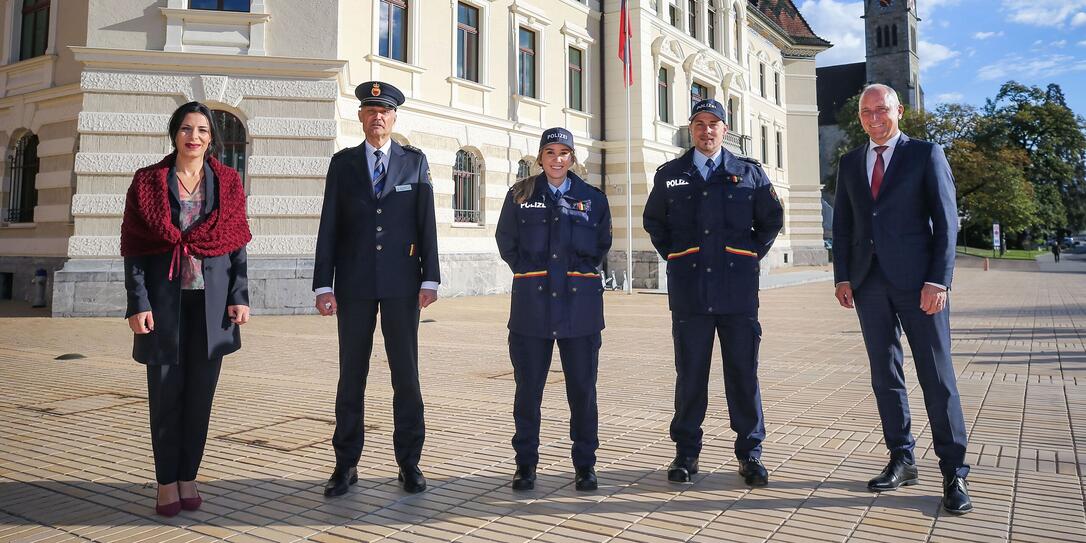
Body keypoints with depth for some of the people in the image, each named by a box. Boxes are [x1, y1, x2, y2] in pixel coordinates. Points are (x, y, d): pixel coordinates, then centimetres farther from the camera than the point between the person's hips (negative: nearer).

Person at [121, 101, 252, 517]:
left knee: (200, 392, 5)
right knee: (166, 391, 2)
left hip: (212, 299, 1)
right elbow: (133, 247, 1)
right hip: (165, 297, -1)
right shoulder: (148, 182, 4)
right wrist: (138, 302, -7)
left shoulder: (228, 182, 7)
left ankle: (187, 477, 17)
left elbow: (238, 243, 6)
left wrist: (240, 295, -3)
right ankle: (167, 482, 14)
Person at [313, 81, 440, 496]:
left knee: (406, 373, 3)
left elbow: (427, 223, 3)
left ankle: (409, 462, 14)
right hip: (354, 283, 1)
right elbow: (328, 227, 4)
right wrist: (323, 285, -3)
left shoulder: (415, 161, 7)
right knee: (351, 374, 6)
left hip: (401, 282, 0)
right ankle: (346, 464, 16)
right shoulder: (343, 163, 9)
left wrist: (429, 279, -4)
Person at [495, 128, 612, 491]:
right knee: (528, 388, 4)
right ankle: (525, 464, 17)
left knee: (582, 389, 4)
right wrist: (528, 273, 9)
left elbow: (602, 243, 19)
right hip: (532, 305, 0)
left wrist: (582, 273, 12)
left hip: (580, 305, 1)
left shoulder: (593, 198, 8)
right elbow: (506, 241, 14)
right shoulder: (520, 195, 6)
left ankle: (585, 465, 18)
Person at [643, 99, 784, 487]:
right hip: (689, 288, 0)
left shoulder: (749, 173, 8)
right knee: (690, 373, 5)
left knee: (743, 372, 5)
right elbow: (653, 221, 20)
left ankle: (750, 453, 16)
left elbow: (772, 219, 16)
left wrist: (752, 255, 8)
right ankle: (686, 452, 16)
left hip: (738, 288, 0)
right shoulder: (669, 175, 9)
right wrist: (673, 257, 11)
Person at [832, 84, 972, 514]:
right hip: (868, 282, 4)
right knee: (885, 376, 8)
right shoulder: (850, 163, 14)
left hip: (917, 281, -4)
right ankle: (902, 461, 18)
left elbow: (946, 220, -3)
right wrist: (843, 277, 3)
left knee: (937, 376, -2)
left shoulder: (926, 154, 2)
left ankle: (953, 471, 7)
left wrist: (939, 281, -12)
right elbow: (842, 224, 13)